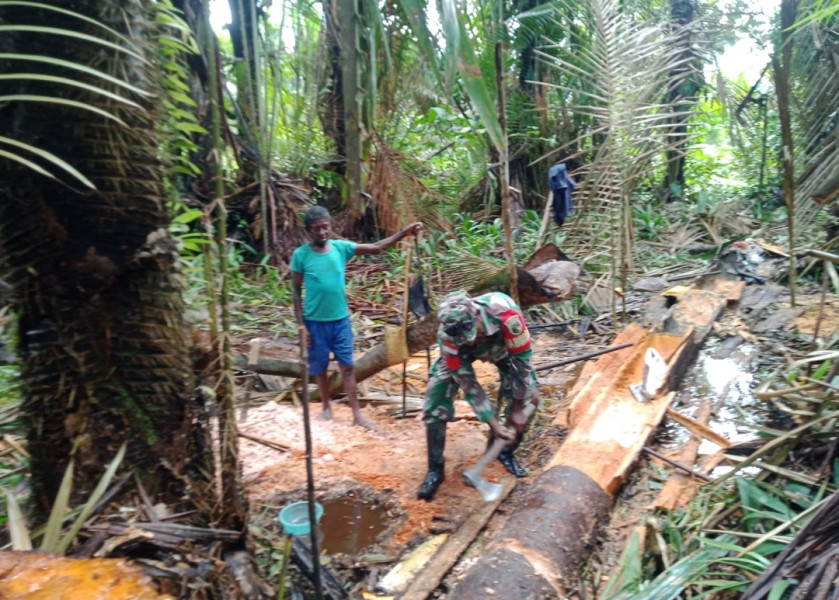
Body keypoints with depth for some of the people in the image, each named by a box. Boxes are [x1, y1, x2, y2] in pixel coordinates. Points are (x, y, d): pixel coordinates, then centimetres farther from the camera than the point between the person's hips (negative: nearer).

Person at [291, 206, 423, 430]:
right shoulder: (300, 255, -10)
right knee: (320, 367, 12)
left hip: (340, 319, 2)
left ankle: (357, 414, 10)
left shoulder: (341, 247, -4)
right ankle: (326, 406, 34)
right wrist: (301, 324, -8)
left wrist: (404, 232, -13)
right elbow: (297, 292, -4)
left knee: (347, 366, 5)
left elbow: (376, 248, -3)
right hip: (315, 321, -2)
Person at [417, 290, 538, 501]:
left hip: (503, 347, 1)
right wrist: (493, 423, -27)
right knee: (436, 400, -14)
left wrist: (517, 409, -23)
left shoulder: (506, 314, -45)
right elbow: (466, 381, -27)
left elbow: (522, 357, -30)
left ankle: (505, 451, 13)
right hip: (461, 353, 0)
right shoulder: (447, 335, -38)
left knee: (529, 398, -12)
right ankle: (435, 469, 1)